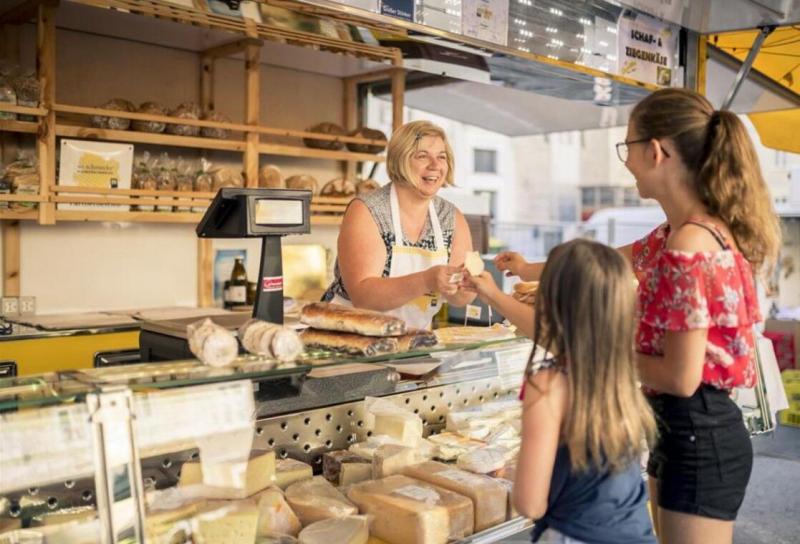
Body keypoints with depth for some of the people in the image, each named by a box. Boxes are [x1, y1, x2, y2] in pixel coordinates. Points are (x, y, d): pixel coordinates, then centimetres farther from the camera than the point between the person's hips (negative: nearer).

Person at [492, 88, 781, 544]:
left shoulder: (689, 247, -26)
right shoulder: (686, 232, 5)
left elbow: (681, 377, -25)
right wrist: (532, 270, 33)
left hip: (699, 438, -10)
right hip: (683, 430, 10)